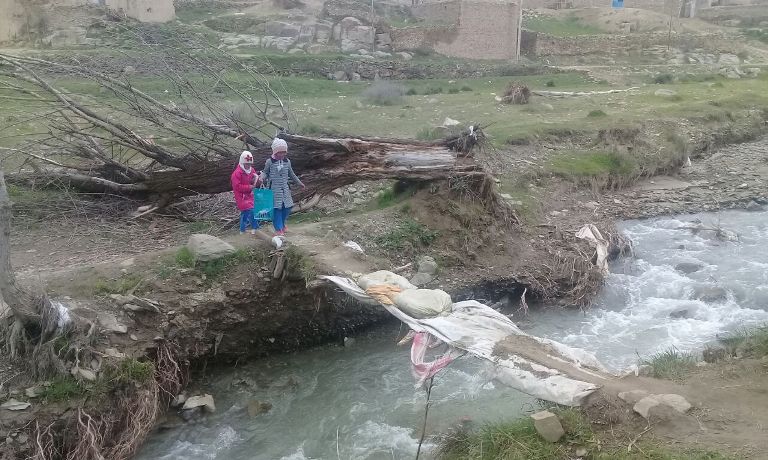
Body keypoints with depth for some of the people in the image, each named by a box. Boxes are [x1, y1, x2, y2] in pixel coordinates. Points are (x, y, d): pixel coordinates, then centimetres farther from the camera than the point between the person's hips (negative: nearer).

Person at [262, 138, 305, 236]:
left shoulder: (287, 161, 5)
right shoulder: (270, 162, -7)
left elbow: (291, 174, 17)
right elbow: (265, 173, 0)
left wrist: (299, 183, 23)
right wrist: (261, 178, -22)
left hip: (285, 188, 5)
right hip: (274, 189, -5)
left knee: (287, 207, 6)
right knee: (276, 208, -6)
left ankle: (282, 224, 28)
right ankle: (278, 228, 4)